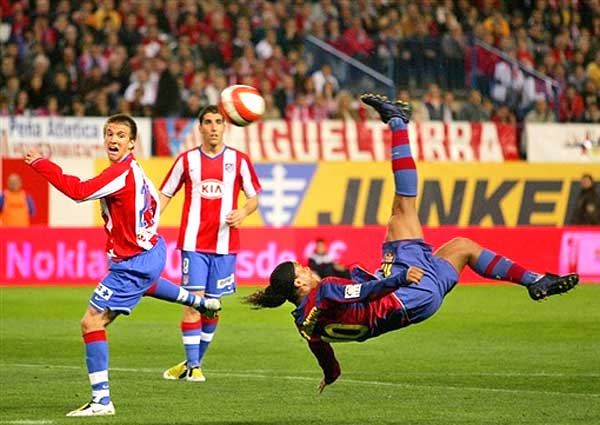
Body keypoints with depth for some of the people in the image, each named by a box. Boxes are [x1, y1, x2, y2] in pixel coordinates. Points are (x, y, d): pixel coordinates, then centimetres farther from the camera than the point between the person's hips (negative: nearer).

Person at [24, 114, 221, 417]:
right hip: (151, 250, 11)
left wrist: (41, 164, -32)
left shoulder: (121, 173, -27)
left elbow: (79, 191, -37)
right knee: (145, 284, 47)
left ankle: (101, 401, -14)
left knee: (92, 323, -13)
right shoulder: (133, 169, 3)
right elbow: (153, 201, 19)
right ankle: (200, 302, 70)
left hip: (132, 263, -11)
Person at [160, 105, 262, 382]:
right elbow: (165, 195, 10)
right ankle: (192, 365, -6)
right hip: (194, 242, -1)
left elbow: (253, 198, 10)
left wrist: (243, 212, -13)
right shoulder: (187, 160, 4)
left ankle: (195, 361, 21)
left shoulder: (239, 160, 3)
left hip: (225, 243, 1)